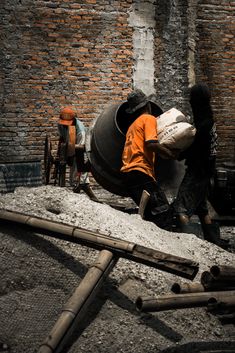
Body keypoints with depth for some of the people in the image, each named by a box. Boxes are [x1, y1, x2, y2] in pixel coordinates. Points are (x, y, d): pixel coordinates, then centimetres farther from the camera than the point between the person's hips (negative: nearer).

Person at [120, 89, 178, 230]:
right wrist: (172, 154, -6)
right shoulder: (149, 118, 1)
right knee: (163, 212, -14)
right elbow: (151, 144, -14)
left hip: (128, 172, 9)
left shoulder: (133, 125, 28)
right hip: (140, 171, -9)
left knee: (150, 213, 11)